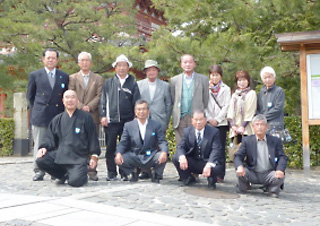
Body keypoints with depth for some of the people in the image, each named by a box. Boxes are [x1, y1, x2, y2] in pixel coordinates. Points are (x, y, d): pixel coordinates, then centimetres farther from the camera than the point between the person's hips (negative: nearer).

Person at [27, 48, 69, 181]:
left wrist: (63, 110, 5)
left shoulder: (64, 77, 11)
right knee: (39, 145, 1)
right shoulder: (35, 75, 8)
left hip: (58, 115, 1)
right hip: (40, 116, -1)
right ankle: (38, 171, 9)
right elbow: (30, 96, 13)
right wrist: (36, 109, 9)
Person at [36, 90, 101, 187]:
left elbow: (93, 138, 3)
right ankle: (65, 175, 4)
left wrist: (94, 156, -3)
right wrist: (44, 147, -9)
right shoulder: (57, 119, 15)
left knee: (75, 181, -27)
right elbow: (50, 137, 12)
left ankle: (82, 175, 13)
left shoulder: (86, 117, 5)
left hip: (78, 158, -4)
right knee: (40, 160, -21)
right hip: (59, 154, 4)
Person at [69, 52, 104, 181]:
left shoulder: (98, 79, 13)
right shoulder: (72, 78, 12)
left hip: (93, 116, 0)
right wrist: (81, 107, -12)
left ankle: (92, 171, 5)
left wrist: (89, 106, -12)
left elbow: (99, 96, 2)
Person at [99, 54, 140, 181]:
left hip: (127, 121, -1)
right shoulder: (109, 83, 12)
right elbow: (103, 101, 10)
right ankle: (111, 173, 11)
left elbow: (136, 102, 7)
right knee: (110, 148, 2)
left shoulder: (133, 83, 9)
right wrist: (103, 116, 0)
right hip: (111, 120, 1)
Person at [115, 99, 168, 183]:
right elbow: (123, 143, 2)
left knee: (163, 157, -31)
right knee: (119, 159, -24)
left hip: (151, 157, -1)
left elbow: (162, 141, -3)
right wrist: (118, 153, -20)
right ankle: (134, 172, 10)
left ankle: (156, 174, 5)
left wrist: (164, 152, -26)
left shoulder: (156, 124, 4)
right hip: (134, 157, 1)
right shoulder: (128, 126, 6)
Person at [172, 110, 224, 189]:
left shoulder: (214, 132, -8)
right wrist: (182, 157, -31)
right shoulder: (187, 131, 1)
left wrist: (209, 165, -37)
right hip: (192, 163, 3)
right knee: (175, 158, -19)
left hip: (208, 162, -3)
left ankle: (211, 180, 5)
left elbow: (216, 150, -18)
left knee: (217, 168, -35)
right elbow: (181, 147, -5)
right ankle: (188, 178, 7)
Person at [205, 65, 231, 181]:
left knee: (221, 149, -2)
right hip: (208, 122, 1)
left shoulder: (226, 89, 8)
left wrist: (217, 119, -8)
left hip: (221, 123, -1)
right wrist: (209, 119, -6)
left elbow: (226, 106, 1)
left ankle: (220, 174, 2)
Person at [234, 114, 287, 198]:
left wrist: (280, 170, -25)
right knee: (240, 172, -28)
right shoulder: (247, 141, 3)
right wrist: (239, 167, -29)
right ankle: (244, 186, 9)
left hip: (269, 174, 0)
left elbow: (282, 157, -3)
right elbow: (238, 156, -5)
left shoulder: (275, 141, 4)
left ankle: (271, 188, 7)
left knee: (280, 177, -29)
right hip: (252, 174, 0)